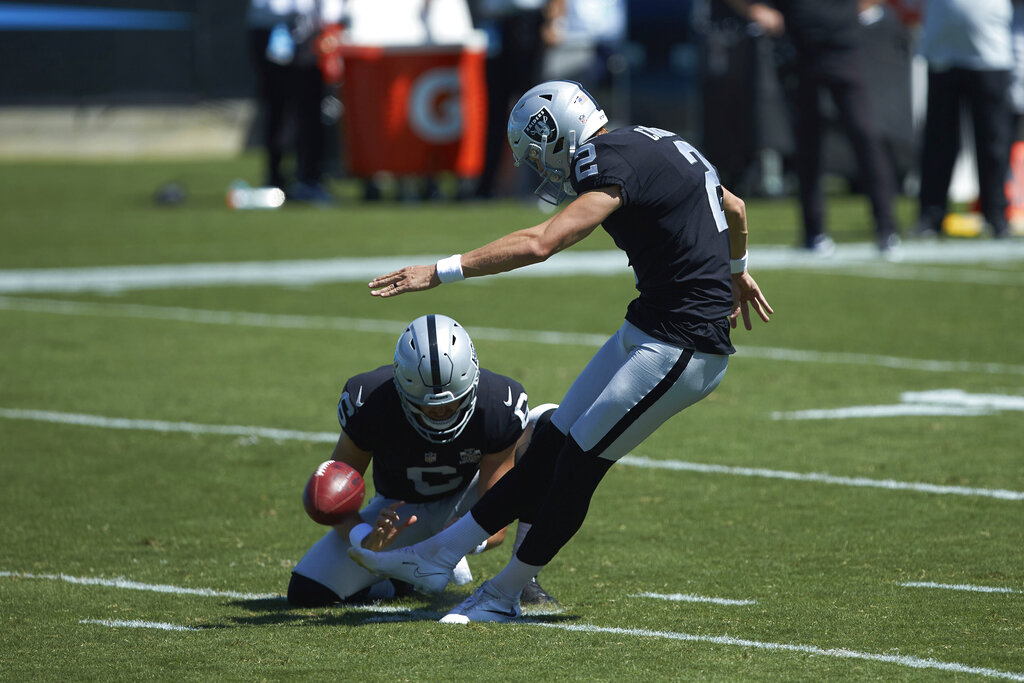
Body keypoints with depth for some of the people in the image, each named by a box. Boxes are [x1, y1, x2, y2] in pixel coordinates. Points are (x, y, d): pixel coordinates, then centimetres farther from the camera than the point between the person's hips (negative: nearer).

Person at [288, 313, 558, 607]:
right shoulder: (369, 404, -32)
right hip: (401, 509, 0)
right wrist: (366, 538, -42)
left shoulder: (499, 405, -32)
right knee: (307, 592, -19)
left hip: (469, 492, 0)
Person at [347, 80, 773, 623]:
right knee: (552, 446, 9)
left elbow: (540, 243, -29)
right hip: (648, 330, 10)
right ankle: (436, 558, 12)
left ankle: (503, 596, 9)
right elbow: (734, 208, 27)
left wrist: (441, 271, -25)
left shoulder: (616, 166, -19)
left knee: (579, 463, -4)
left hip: (681, 349, -10)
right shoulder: (653, 146, 12)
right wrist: (735, 270, 47)